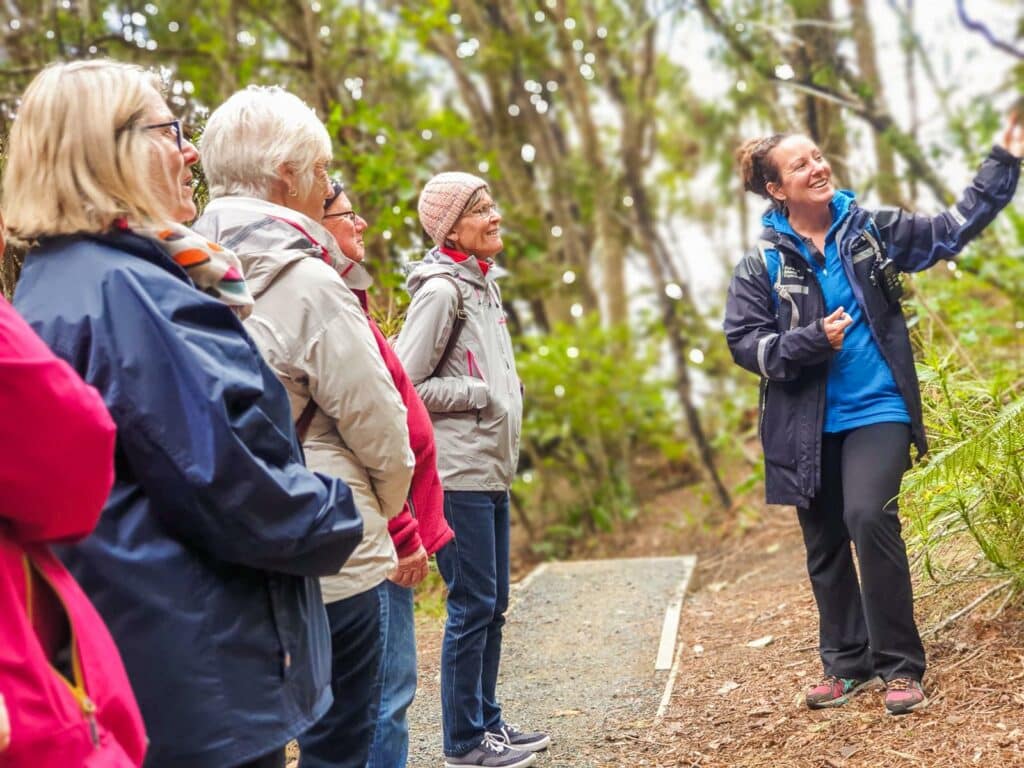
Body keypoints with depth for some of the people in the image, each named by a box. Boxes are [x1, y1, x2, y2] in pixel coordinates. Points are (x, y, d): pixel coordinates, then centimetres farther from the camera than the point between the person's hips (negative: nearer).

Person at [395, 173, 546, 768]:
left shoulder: (484, 283, 14)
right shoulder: (440, 290, -13)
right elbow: (407, 387, -16)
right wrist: (480, 394, -11)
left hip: (492, 470, 9)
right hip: (460, 472, -9)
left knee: (492, 604, 14)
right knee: (473, 605, -2)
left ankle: (489, 720, 25)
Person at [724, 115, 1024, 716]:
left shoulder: (870, 230, 3)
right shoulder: (763, 264, -1)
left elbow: (954, 229, 8)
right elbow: (745, 343, -3)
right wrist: (812, 341, -17)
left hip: (876, 411, -1)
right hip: (807, 427, 1)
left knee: (869, 517, -21)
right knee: (825, 543, 9)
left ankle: (900, 664, -7)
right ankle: (846, 662, 26)